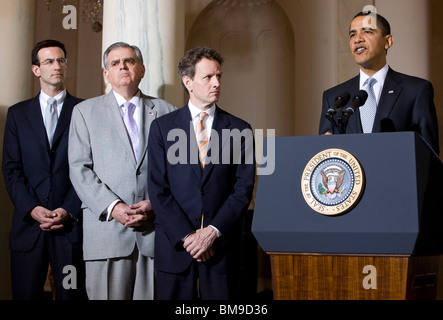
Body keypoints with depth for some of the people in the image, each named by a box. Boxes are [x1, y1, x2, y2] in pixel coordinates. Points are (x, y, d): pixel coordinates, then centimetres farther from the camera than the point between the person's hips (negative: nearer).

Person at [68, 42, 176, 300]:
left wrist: (155, 205, -8)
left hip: (155, 229, 1)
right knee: (107, 295, -2)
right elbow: (79, 169, 3)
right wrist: (112, 207, -10)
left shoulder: (165, 112, 14)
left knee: (151, 294, 0)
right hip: (106, 228, 0)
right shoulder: (86, 111, 12)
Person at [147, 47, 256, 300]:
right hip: (174, 242, 0)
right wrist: (186, 236, -10)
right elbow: (158, 189, -1)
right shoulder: (163, 127, 5)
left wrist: (213, 231, -11)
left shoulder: (239, 129, 6)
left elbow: (243, 188, 0)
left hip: (221, 245, 0)